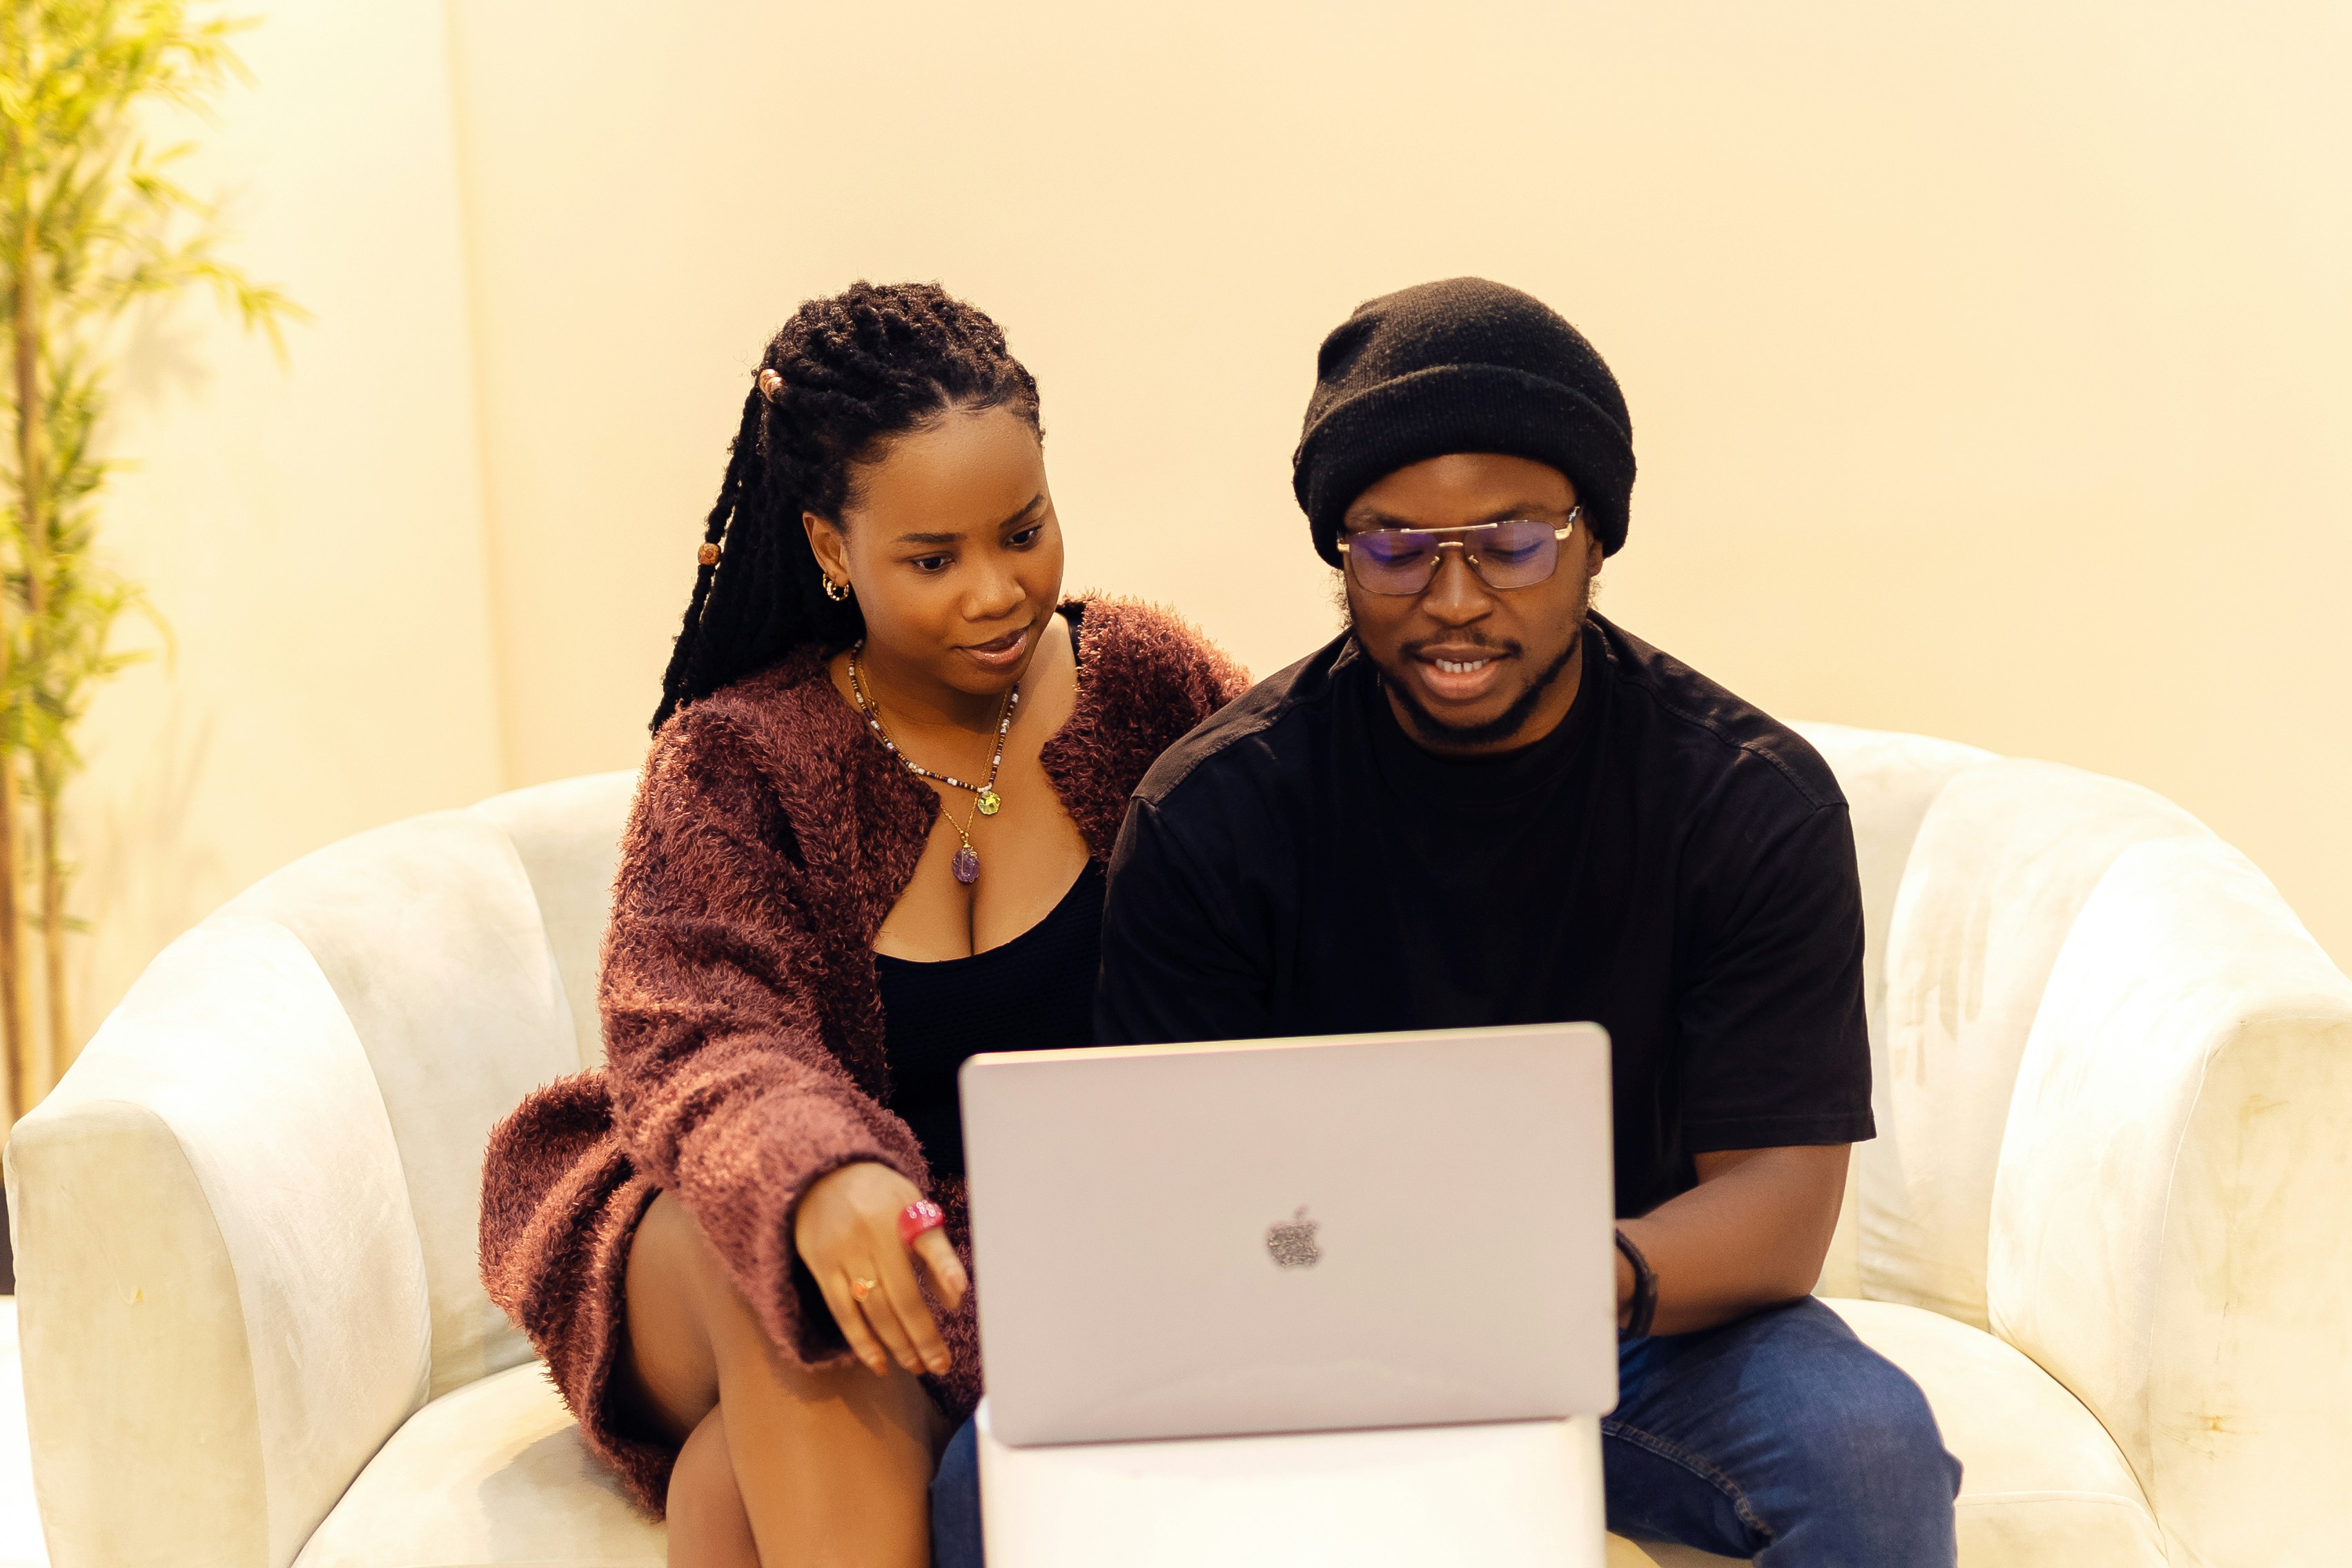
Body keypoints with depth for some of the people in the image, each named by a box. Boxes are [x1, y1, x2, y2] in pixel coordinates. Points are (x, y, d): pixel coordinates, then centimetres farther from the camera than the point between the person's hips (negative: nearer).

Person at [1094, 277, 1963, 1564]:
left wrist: (1599, 1279, -37)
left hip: (1653, 1324, 0)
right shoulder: (1213, 811, -7)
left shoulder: (1752, 802, -8)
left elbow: (1780, 1195, -13)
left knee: (1869, 1451, -31)